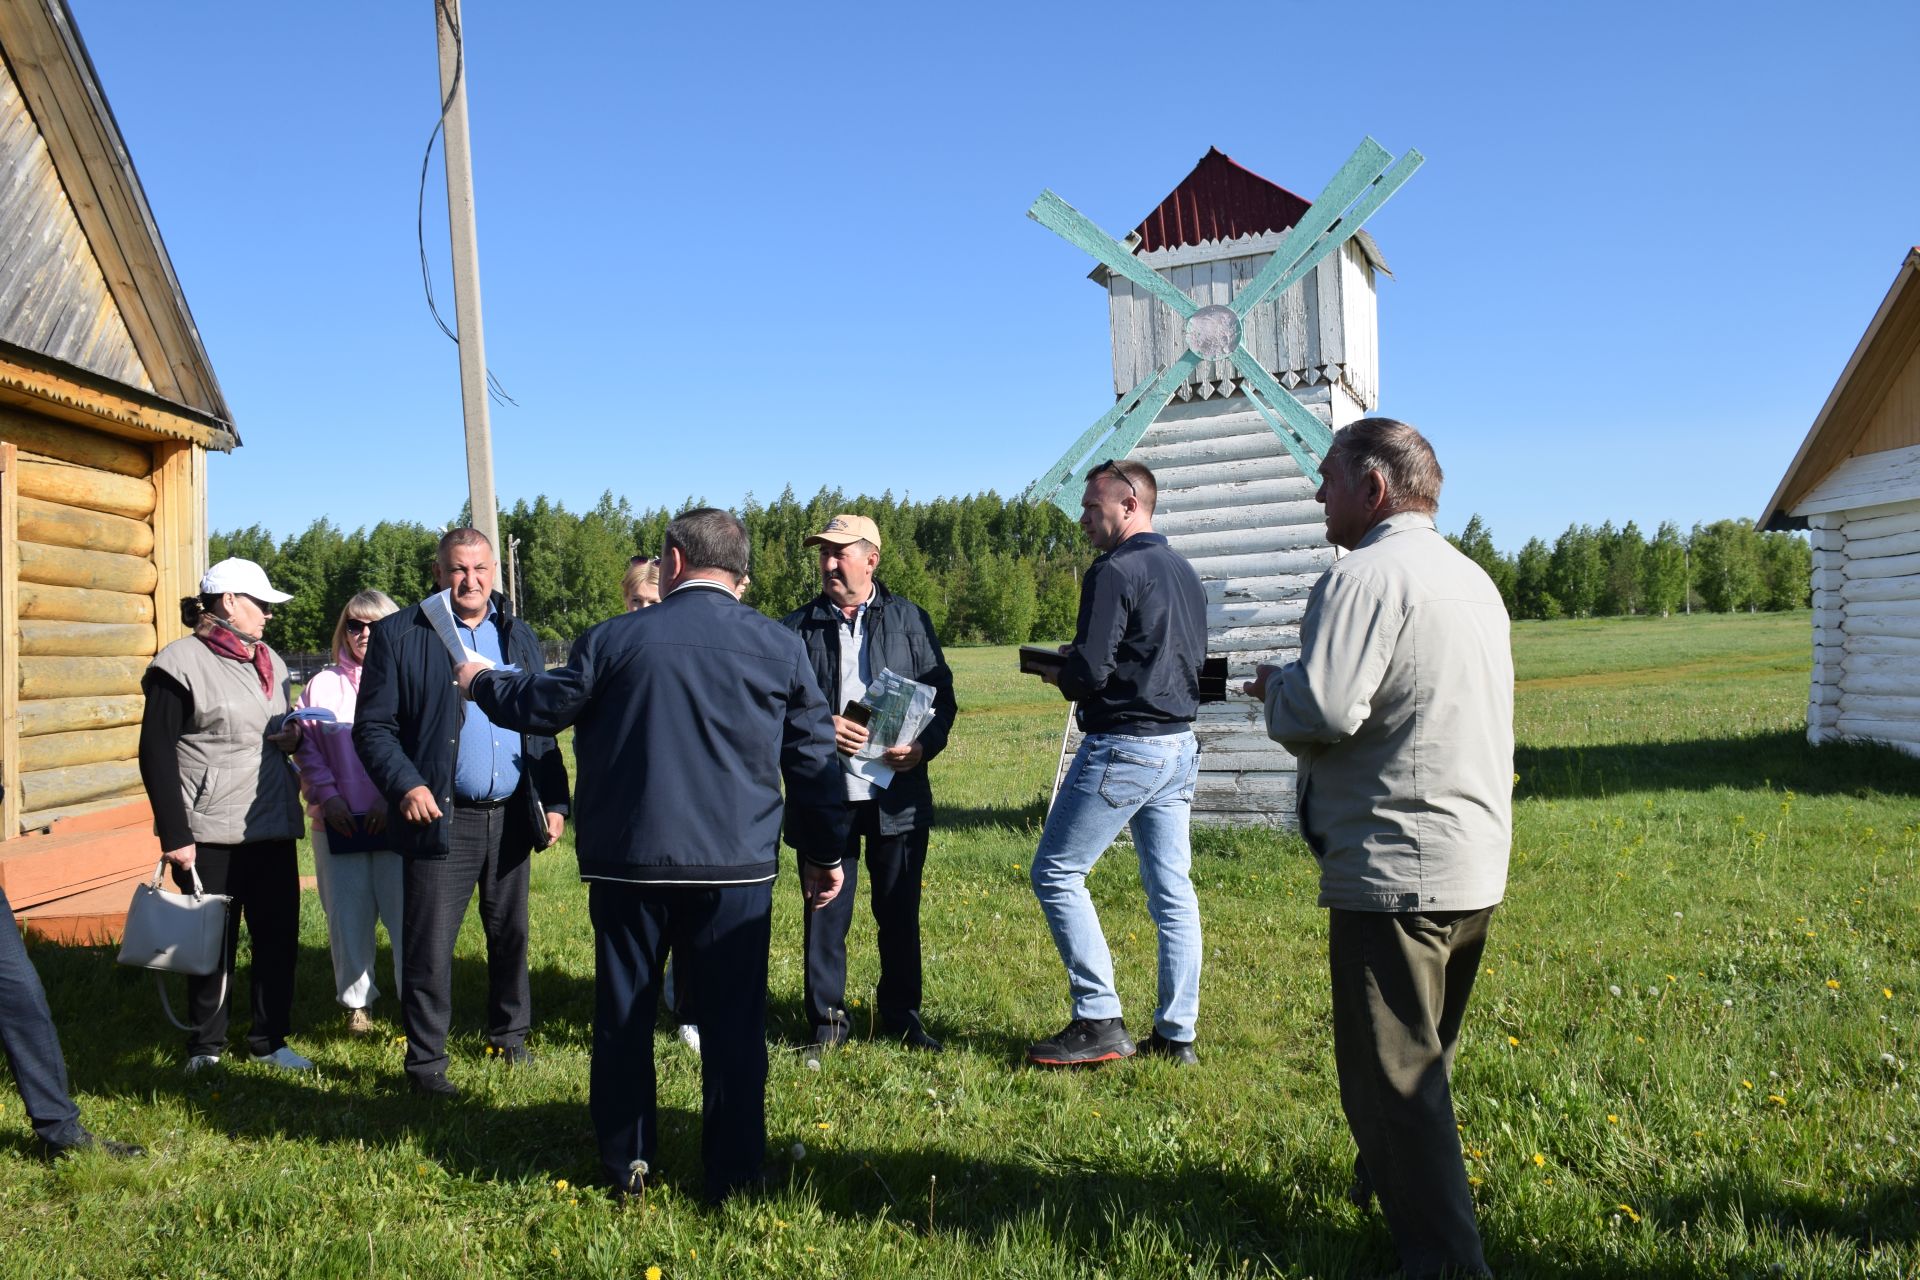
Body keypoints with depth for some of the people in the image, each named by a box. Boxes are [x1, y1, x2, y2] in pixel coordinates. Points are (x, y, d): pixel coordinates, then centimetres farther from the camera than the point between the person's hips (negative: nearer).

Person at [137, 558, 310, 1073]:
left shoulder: (270, 662, 14)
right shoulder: (181, 664, -8)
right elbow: (156, 755, -10)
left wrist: (291, 739, 3)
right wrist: (174, 836, -14)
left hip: (272, 827, 6)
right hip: (210, 835, -6)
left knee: (279, 935, 8)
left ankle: (270, 1041, 22)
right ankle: (206, 1049, 21)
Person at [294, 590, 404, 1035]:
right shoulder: (323, 685, 10)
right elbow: (305, 746, 9)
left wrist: (393, 796, -11)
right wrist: (326, 795, -4)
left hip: (396, 819, -2)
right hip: (339, 822, 3)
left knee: (405, 911, -4)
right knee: (347, 915, 8)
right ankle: (356, 1002, 23)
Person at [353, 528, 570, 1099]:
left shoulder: (519, 636, 11)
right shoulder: (399, 634, -2)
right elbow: (373, 727, -4)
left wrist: (554, 801, 4)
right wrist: (406, 785, -19)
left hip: (512, 816, 4)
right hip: (441, 817, -4)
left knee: (511, 934, 15)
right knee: (429, 945, -1)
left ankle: (509, 1033, 33)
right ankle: (426, 1062, 13)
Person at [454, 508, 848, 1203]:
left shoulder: (615, 638, -5)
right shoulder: (780, 646, 0)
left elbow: (542, 705, 7)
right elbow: (814, 757, 4)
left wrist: (481, 682, 28)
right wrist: (823, 852, 14)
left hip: (628, 861, 0)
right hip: (738, 865, 1)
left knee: (623, 1016, 15)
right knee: (733, 1020, 9)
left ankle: (626, 1165, 25)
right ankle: (732, 1172, 16)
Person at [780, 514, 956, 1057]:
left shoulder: (910, 619, 7)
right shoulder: (797, 627, 6)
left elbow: (942, 694, 4)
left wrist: (923, 746, -13)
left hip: (897, 793, 0)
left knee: (900, 913, 10)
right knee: (825, 912, 6)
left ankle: (902, 1016, 25)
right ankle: (827, 1021, 20)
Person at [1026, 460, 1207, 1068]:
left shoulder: (1114, 571, -13)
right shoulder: (1185, 572, 14)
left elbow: (1089, 673, -20)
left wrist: (1056, 674, 3)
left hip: (1124, 746, -9)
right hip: (1181, 745, 9)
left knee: (1056, 873, 1)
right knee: (1172, 890, 10)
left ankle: (1099, 1022, 0)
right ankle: (1176, 1035, 15)